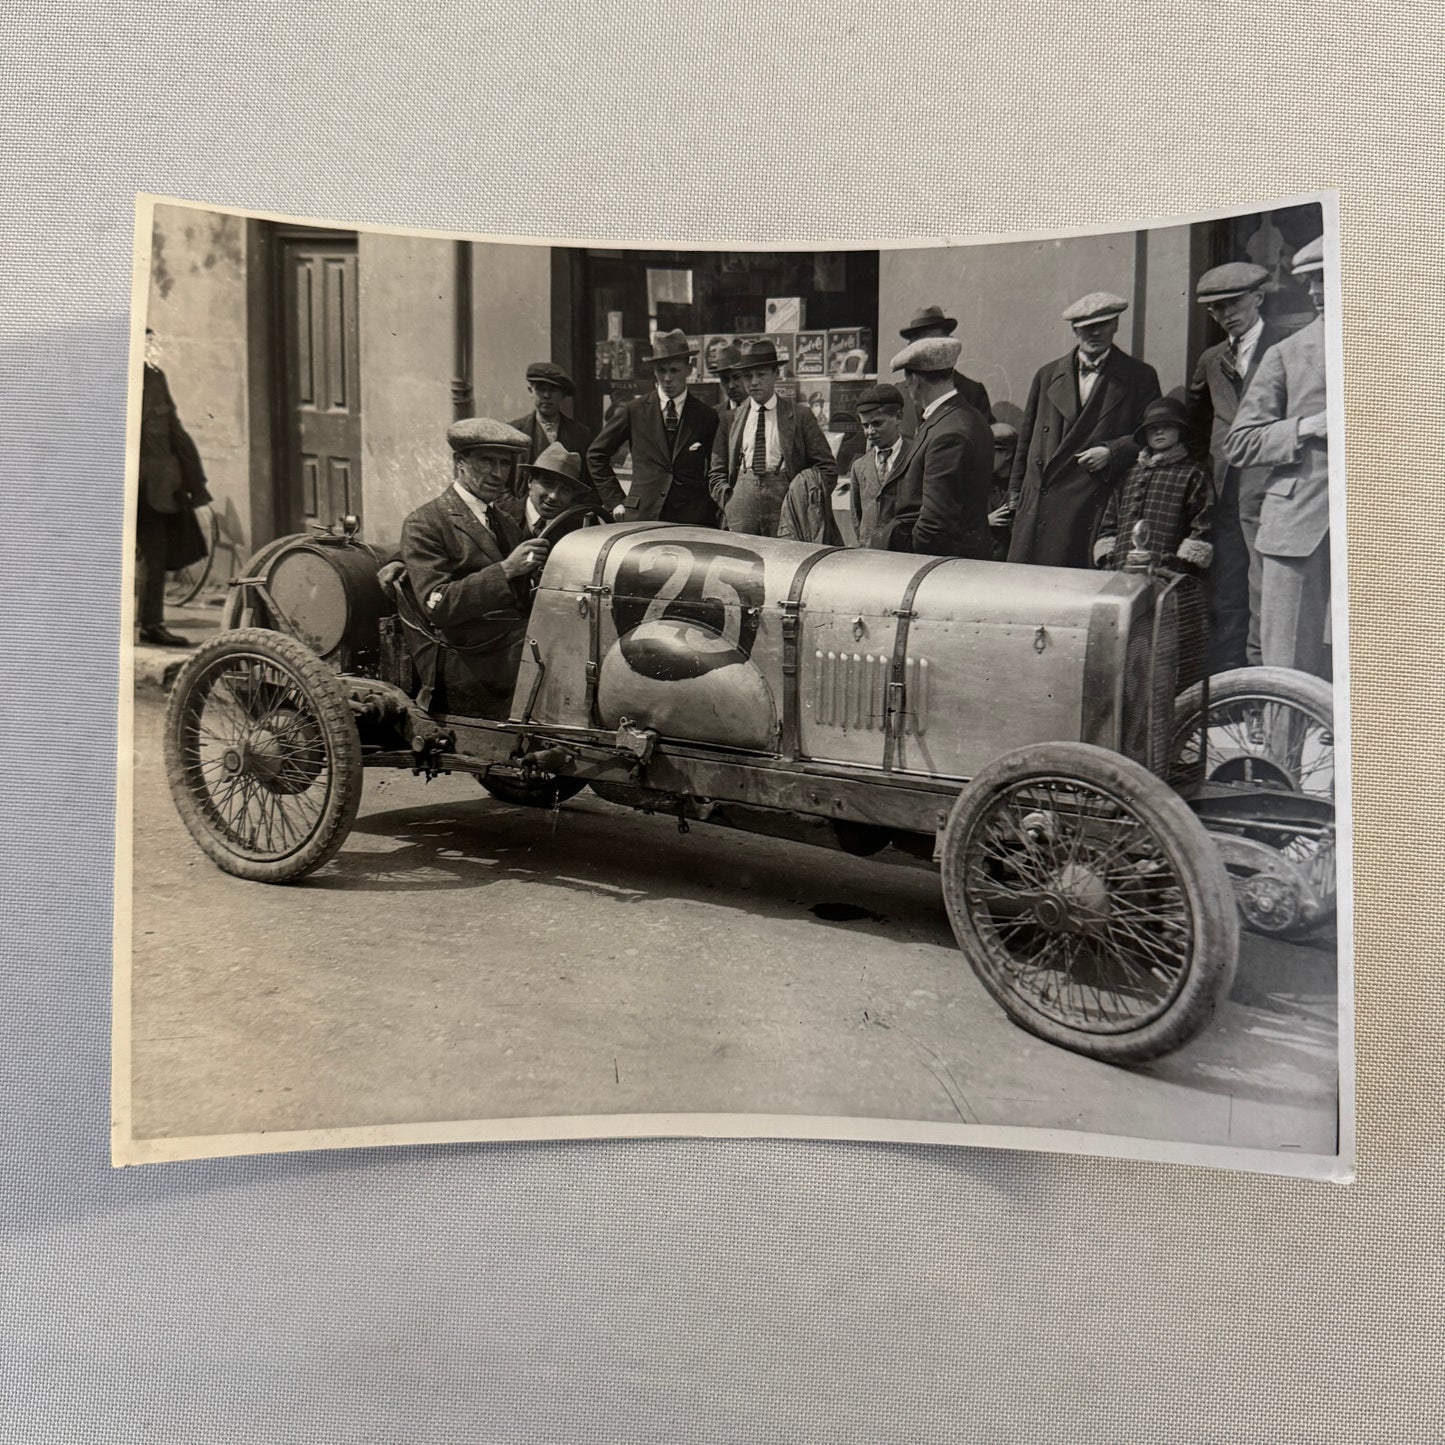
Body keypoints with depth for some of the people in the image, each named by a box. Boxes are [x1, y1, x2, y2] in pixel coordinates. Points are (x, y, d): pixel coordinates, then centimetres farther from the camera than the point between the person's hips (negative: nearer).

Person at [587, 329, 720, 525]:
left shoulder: (706, 416, 8)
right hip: (642, 517, 0)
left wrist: (709, 508, 3)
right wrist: (616, 500, 8)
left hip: (692, 521, 0)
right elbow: (596, 454, 15)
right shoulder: (633, 411, 8)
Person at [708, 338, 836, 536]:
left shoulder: (801, 416, 6)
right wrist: (727, 501, 1)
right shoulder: (730, 419, 13)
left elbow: (827, 467, 5)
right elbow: (716, 471, 17)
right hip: (740, 510, 2)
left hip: (784, 510, -2)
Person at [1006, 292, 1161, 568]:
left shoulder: (1140, 377, 8)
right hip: (1041, 508, 3)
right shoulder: (1048, 375, 16)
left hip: (1098, 505, -2)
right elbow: (1026, 439, 19)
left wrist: (1111, 452, -8)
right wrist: (1015, 493, 16)